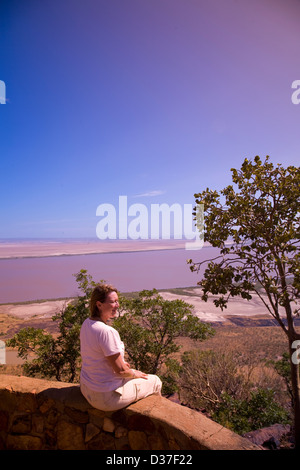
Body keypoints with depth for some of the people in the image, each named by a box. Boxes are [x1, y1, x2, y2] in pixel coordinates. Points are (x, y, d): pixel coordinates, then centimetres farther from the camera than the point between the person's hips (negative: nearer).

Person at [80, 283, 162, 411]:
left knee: (131, 373, 33)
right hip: (107, 397, -8)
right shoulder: (107, 331, -32)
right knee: (155, 381, 13)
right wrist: (134, 373, -4)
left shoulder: (86, 323, -5)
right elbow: (120, 370, -24)